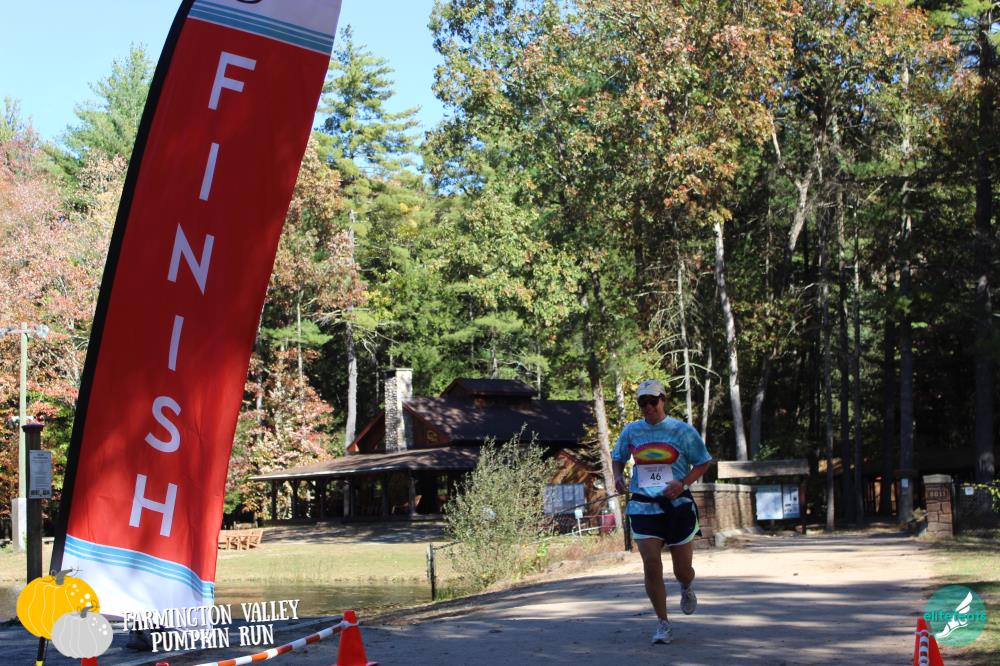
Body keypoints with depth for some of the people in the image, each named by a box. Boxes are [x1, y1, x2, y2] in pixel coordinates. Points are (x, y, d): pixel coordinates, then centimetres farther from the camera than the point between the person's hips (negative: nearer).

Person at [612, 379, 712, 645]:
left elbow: (703, 462, 2)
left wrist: (683, 483, -14)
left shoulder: (683, 430, -4)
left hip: (678, 505, -1)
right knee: (651, 564, -10)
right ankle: (663, 624, 3)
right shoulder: (631, 431, 4)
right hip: (643, 506, 1)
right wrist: (618, 476, -2)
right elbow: (618, 457, 20)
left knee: (683, 570, 6)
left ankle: (687, 589, 45)